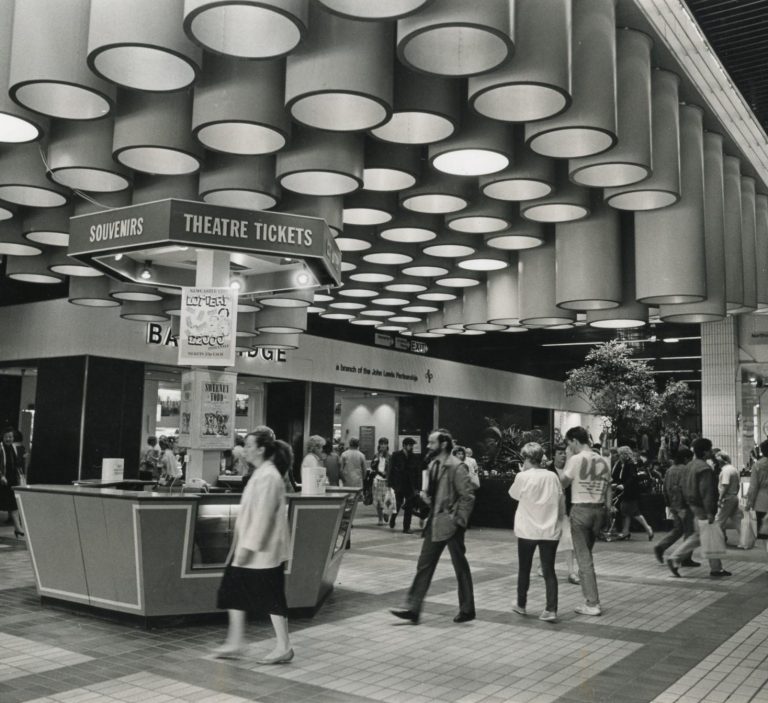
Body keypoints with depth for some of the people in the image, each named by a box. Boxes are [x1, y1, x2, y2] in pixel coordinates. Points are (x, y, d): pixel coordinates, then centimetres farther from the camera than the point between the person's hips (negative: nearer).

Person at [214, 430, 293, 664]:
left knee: (271, 597, -1)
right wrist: (243, 546, 20)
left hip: (264, 550, -10)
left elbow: (263, 515, -23)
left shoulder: (268, 477, -18)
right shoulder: (260, 474, 12)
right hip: (250, 548, 10)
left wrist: (248, 546, -22)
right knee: (233, 591, 11)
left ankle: (283, 648, 10)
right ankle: (234, 644, 19)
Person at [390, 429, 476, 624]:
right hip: (434, 522, 8)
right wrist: (427, 496, 3)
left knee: (461, 568, 7)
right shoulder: (433, 464, 9)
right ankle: (413, 609, 10)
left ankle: (467, 610, 21)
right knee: (424, 565, 7)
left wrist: (459, 520, -17)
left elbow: (467, 497, -16)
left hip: (450, 525, -8)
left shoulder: (456, 467, -16)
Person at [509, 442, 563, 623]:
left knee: (524, 569, 15)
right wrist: (559, 521, 18)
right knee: (549, 570, 5)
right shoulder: (552, 476, -1)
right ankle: (551, 610, -4)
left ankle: (521, 605, 28)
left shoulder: (523, 477, -11)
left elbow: (513, 494, 8)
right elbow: (561, 504, 5)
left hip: (527, 531, -2)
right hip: (550, 531, 2)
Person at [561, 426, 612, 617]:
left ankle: (592, 604, 0)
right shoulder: (603, 461, 9)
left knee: (584, 558, 0)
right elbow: (609, 490, 10)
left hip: (581, 509, -6)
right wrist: (607, 511, 16)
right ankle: (591, 599, 18)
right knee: (586, 554, 17)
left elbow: (562, 484, -5)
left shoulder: (575, 459, -9)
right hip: (599, 510, 6)